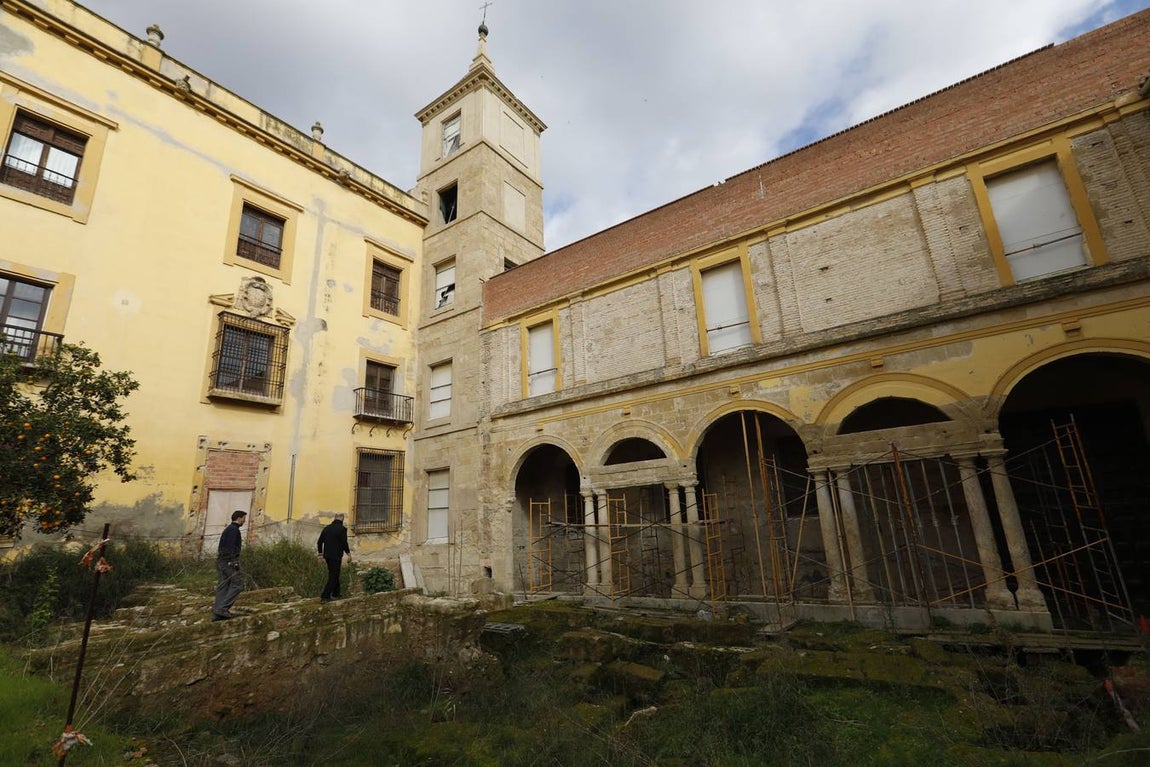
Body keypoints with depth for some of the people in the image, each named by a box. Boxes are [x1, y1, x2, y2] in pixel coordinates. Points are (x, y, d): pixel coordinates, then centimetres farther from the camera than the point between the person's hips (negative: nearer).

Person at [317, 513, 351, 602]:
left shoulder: (326, 528, 8)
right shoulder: (342, 529, -12)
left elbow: (319, 542, 12)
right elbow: (344, 543, -15)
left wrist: (321, 554, 20)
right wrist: (348, 554, -5)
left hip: (327, 555, 7)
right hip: (336, 556, -7)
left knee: (334, 575, 19)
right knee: (333, 576, 0)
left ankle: (335, 594, 26)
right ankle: (325, 596, -4)